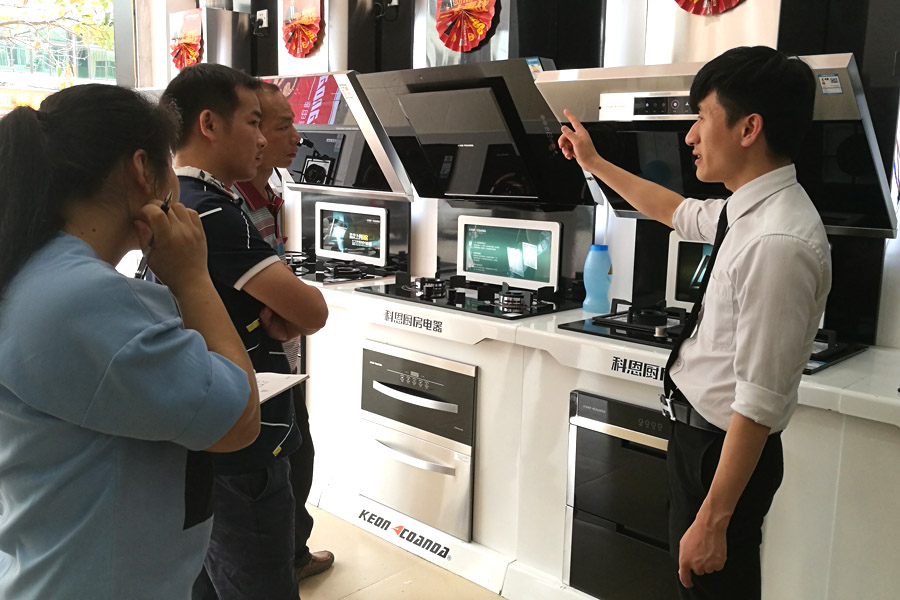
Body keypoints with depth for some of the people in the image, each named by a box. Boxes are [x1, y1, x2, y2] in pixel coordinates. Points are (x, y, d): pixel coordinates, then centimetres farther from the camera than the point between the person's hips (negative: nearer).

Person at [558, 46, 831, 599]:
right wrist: (594, 164, 30)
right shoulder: (749, 211, 2)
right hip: (698, 428, 9)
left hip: (724, 447, -9)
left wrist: (713, 520, -24)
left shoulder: (778, 243, -28)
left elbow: (761, 403, -28)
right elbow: (677, 212, 24)